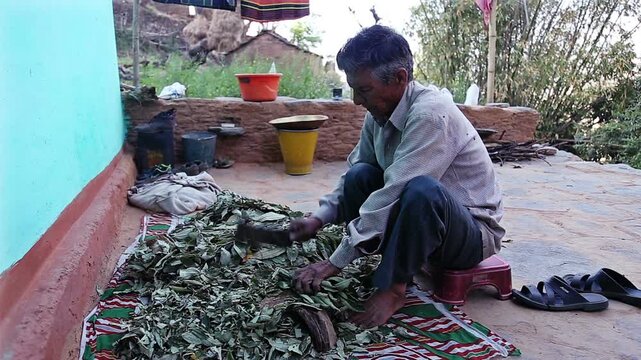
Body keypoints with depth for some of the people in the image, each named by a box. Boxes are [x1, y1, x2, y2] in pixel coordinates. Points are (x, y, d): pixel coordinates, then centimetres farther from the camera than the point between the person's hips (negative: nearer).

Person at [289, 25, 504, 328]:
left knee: (422, 190, -36)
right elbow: (353, 172, 9)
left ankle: (392, 288, -16)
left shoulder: (431, 114, -27)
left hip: (473, 233, -7)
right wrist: (319, 218, -8)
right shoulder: (379, 113, -3)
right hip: (421, 223, 7)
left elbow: (394, 193, -32)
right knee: (360, 175, -11)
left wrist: (334, 263, -29)